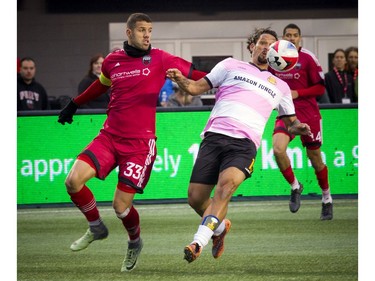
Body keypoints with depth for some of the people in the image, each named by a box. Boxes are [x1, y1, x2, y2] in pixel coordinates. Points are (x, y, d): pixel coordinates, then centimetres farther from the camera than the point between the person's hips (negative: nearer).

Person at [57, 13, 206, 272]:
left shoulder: (159, 59, -2)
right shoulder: (112, 61, 8)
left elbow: (194, 74, 1)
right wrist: (74, 104, 38)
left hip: (140, 143, -3)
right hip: (109, 136, 3)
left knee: (121, 205, -7)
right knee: (74, 180, -15)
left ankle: (135, 242, 26)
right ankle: (96, 228, 12)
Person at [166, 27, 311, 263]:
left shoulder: (280, 86, 27)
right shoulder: (231, 66, 20)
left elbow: (290, 122, 33)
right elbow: (198, 87, 15)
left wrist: (299, 127, 9)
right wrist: (180, 80, -6)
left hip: (245, 144, 0)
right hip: (215, 137, 0)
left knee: (226, 184, -31)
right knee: (196, 198, -7)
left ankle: (198, 243, -38)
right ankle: (220, 226, 26)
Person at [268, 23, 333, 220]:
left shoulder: (308, 58, -7)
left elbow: (320, 88, -5)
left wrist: (297, 93, -17)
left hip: (309, 114, -3)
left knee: (315, 158, 5)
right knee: (278, 148, -23)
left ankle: (327, 199, 25)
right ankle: (295, 187, -1)